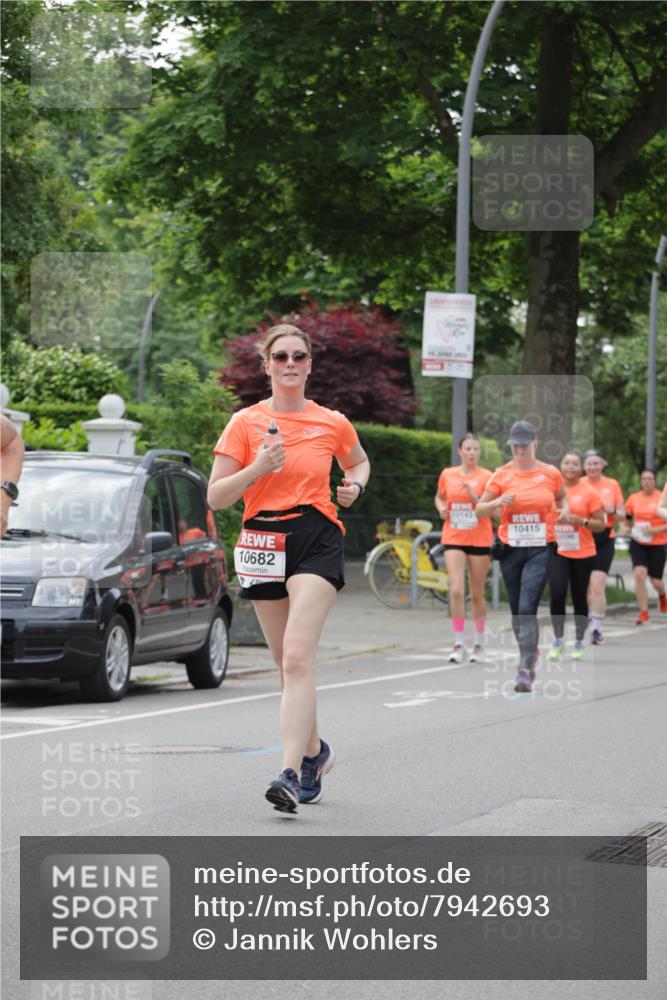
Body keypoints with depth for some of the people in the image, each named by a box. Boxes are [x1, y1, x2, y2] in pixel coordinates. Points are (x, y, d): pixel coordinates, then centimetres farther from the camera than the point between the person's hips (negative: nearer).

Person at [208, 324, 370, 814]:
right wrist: (258, 468, -17)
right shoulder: (246, 423, 2)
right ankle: (315, 750, 36)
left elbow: (359, 462, 26)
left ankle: (291, 773, -26)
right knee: (288, 663, 12)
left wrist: (354, 486, 4)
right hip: (264, 542, 2)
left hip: (318, 539, -2)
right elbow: (216, 496, -1)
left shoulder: (333, 423, 4)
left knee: (297, 656, -19)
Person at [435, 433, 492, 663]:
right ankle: (459, 644, -6)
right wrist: (441, 509, 1)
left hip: (479, 539, -1)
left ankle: (479, 643, 22)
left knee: (477, 594, 7)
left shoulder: (486, 477, -2)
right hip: (453, 539, 1)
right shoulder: (447, 475, 5)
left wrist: (474, 496, -21)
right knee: (456, 590, -13)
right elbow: (439, 497, 23)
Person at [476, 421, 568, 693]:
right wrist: (497, 502, -18)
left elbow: (561, 498, 21)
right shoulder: (502, 475, 1)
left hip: (540, 550, -3)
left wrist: (564, 510, -1)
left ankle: (525, 670, -18)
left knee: (527, 608, -16)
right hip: (510, 549, 3)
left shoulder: (551, 474, 1)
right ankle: (530, 653, 35)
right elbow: (479, 510, 2)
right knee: (517, 610, 11)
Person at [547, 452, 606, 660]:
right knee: (557, 594, -14)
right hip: (557, 551, 1)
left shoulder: (589, 492, -3)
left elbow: (601, 524, -3)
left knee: (579, 598, 6)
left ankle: (579, 642, 21)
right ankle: (558, 640, 2)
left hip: (583, 553, -1)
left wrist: (581, 521, -18)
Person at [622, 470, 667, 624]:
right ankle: (643, 612, -10)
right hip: (638, 543, 2)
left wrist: (655, 530, -20)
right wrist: (625, 527, -3)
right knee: (639, 574, -18)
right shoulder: (633, 498, 2)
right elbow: (626, 516, 17)